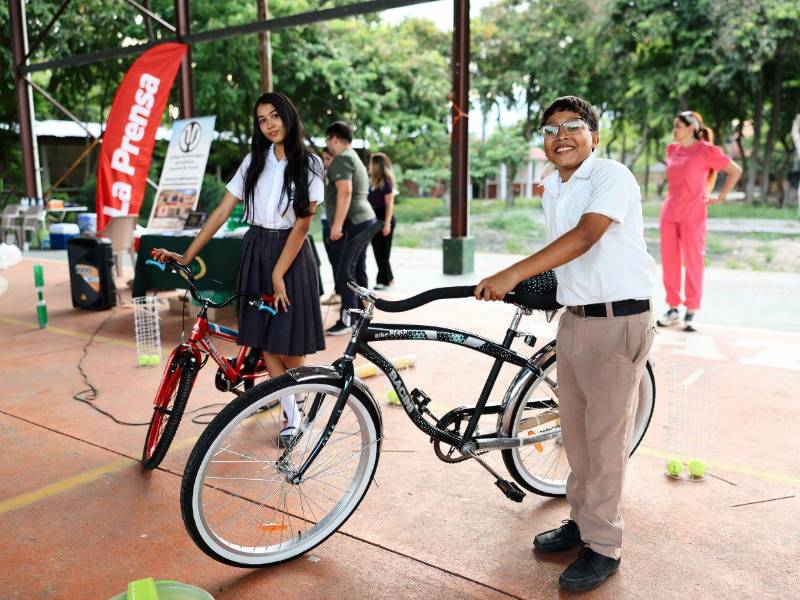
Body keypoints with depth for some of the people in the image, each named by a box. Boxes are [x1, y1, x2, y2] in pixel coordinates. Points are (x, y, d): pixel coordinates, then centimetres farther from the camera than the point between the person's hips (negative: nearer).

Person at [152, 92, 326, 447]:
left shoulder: (308, 164, -6)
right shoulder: (254, 161, 5)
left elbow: (301, 224, -11)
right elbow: (223, 211, 2)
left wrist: (278, 275, -16)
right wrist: (187, 256, -3)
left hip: (290, 255, -4)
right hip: (255, 252, 4)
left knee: (289, 344, -2)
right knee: (264, 341, 5)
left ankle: (303, 410, 22)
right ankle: (291, 416, 17)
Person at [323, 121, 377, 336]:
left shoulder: (341, 159, -10)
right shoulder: (355, 158, 22)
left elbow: (345, 191, -23)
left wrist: (337, 224, -25)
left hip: (351, 222, -11)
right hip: (365, 219, 11)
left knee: (343, 273, -10)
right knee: (358, 271, 14)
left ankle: (347, 320, -10)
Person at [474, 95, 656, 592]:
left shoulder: (612, 176, -14)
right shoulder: (553, 187, 11)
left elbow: (585, 236, -30)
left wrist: (514, 273, -37)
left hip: (619, 321, -8)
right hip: (574, 319, 8)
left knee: (606, 437, 0)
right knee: (575, 430, 15)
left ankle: (604, 547, 14)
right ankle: (581, 520, 32)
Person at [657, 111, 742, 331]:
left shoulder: (706, 150, -6)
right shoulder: (672, 150, 11)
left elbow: (736, 171, 0)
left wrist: (721, 197, -1)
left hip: (692, 215, -6)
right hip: (669, 213, 6)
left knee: (693, 262, 0)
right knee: (669, 262, 6)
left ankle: (691, 312, 7)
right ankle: (673, 309, 15)